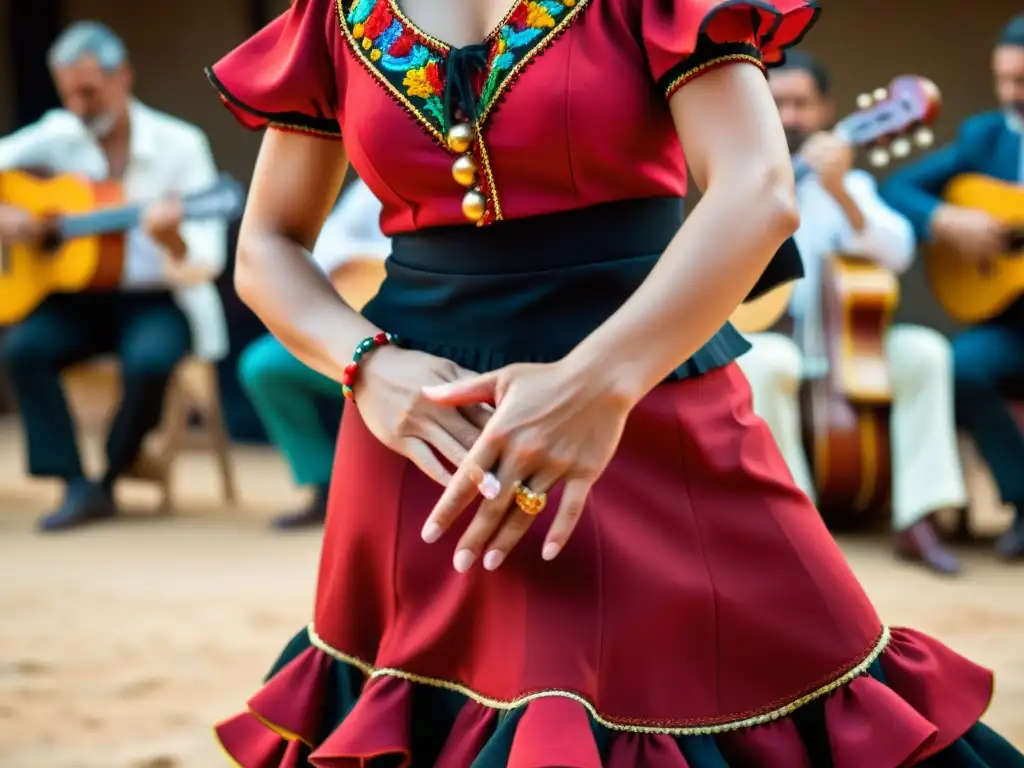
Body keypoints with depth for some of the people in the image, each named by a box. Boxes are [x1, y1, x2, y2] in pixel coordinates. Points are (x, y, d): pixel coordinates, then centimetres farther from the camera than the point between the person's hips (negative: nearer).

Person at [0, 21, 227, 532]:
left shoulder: (180, 145, -7)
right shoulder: (59, 135, 1)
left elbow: (207, 262, -12)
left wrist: (172, 242, -34)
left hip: (156, 299, -3)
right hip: (80, 299, 3)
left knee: (149, 359, -34)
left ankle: (110, 477, -9)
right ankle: (79, 488, -24)